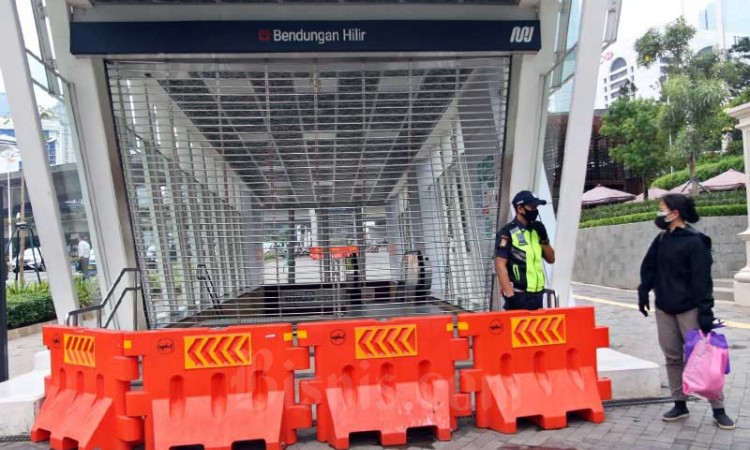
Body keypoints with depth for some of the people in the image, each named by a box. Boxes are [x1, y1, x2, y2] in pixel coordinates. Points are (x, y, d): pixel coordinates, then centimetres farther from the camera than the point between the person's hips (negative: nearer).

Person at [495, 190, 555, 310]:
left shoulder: (536, 231, 11)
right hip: (518, 295, -7)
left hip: (537, 294, 7)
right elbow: (500, 266, -15)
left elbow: (551, 259, 16)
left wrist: (544, 239, -1)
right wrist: (510, 295, -20)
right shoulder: (507, 233, -10)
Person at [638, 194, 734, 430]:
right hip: (664, 309, 6)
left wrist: (705, 310, -18)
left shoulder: (695, 241, -13)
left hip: (689, 309, -6)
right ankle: (680, 404, 21)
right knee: (673, 358, 11)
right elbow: (648, 267, 14)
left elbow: (702, 278, -16)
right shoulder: (661, 240, 7)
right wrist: (643, 293, 7)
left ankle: (718, 409, 8)